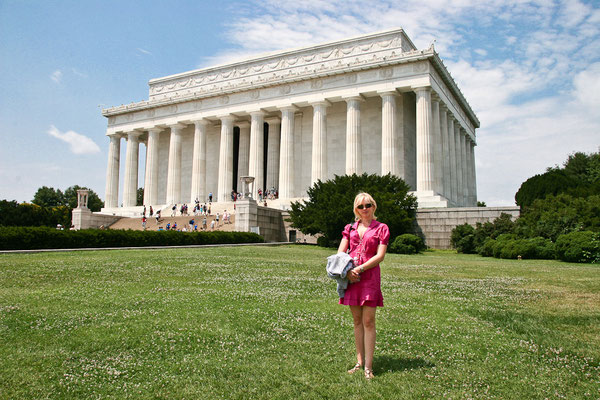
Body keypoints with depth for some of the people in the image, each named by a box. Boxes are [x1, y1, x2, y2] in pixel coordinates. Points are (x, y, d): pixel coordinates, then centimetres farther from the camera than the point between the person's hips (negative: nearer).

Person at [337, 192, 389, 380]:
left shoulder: (381, 228, 3)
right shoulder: (350, 228, 14)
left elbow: (380, 256, -6)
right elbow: (340, 252, 8)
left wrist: (359, 268, -14)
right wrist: (346, 270, -9)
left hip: (370, 276, -4)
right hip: (351, 276, 4)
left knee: (368, 321, -4)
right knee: (357, 321, 10)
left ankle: (368, 366, 3)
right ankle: (359, 361, 19)